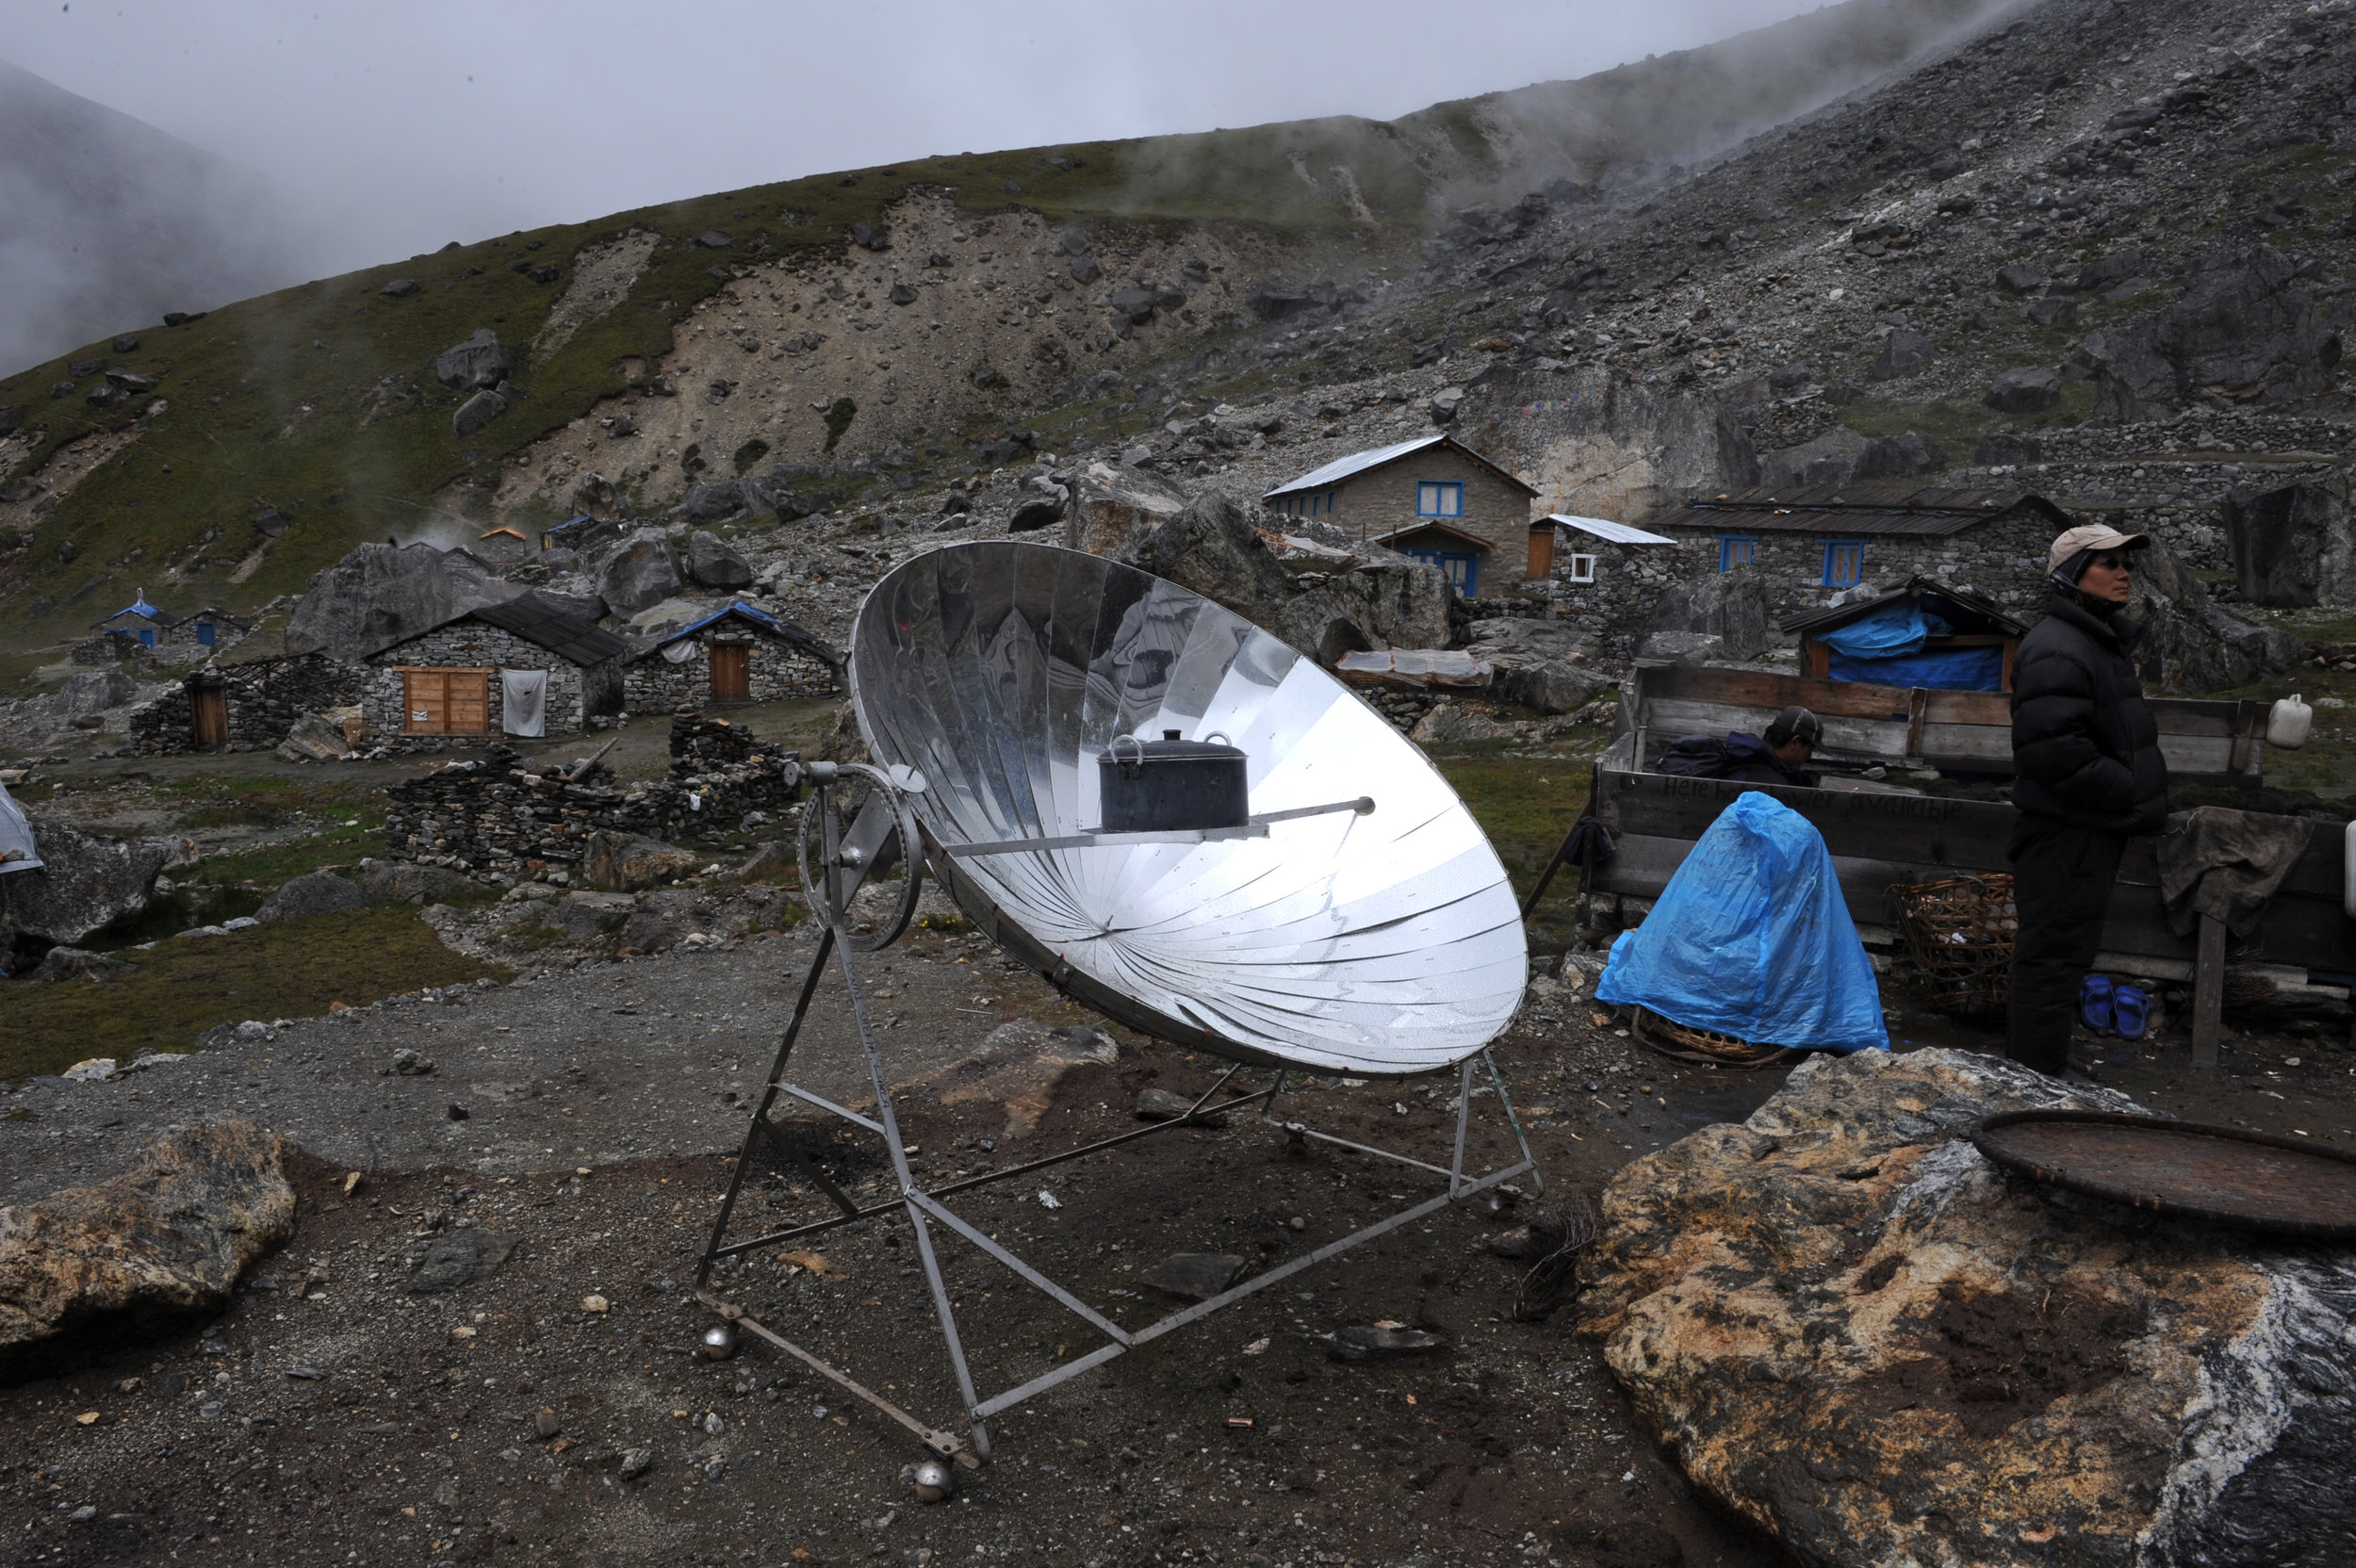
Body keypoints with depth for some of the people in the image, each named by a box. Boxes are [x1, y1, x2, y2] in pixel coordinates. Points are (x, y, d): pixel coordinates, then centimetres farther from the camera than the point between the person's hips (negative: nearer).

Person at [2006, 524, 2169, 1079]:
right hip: (2066, 837, -11)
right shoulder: (2057, 649, -18)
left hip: (2094, 831, 11)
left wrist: (2149, 796, 10)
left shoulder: (2104, 641, 18)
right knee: (2054, 959, -5)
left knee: (2060, 957, 18)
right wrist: (2140, 802, -19)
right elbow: (2058, 753, -27)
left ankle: (2030, 1075, 31)